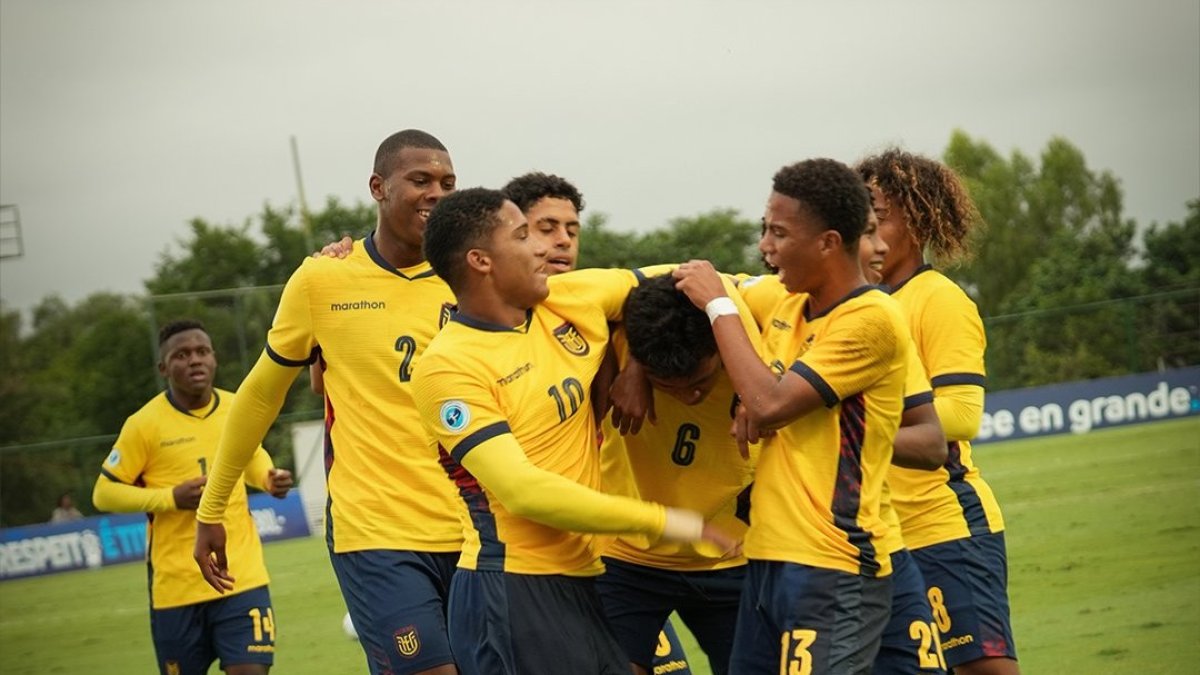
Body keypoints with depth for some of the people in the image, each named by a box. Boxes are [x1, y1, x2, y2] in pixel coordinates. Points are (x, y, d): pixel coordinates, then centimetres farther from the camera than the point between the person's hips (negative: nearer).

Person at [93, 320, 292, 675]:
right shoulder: (144, 424, -8)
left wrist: (270, 478, 1)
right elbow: (104, 493, -4)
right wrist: (171, 498, -16)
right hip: (176, 587, -2)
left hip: (243, 577, 2)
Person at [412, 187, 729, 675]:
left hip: (581, 583, 7)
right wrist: (658, 520, -16)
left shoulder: (571, 300, 7)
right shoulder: (447, 366, -13)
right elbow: (521, 490, -19)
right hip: (512, 594, -7)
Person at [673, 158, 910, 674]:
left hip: (832, 573, -9)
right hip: (768, 559, 9)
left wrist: (718, 306, -8)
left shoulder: (871, 320, -13)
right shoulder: (789, 312, 13)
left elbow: (771, 403, -19)